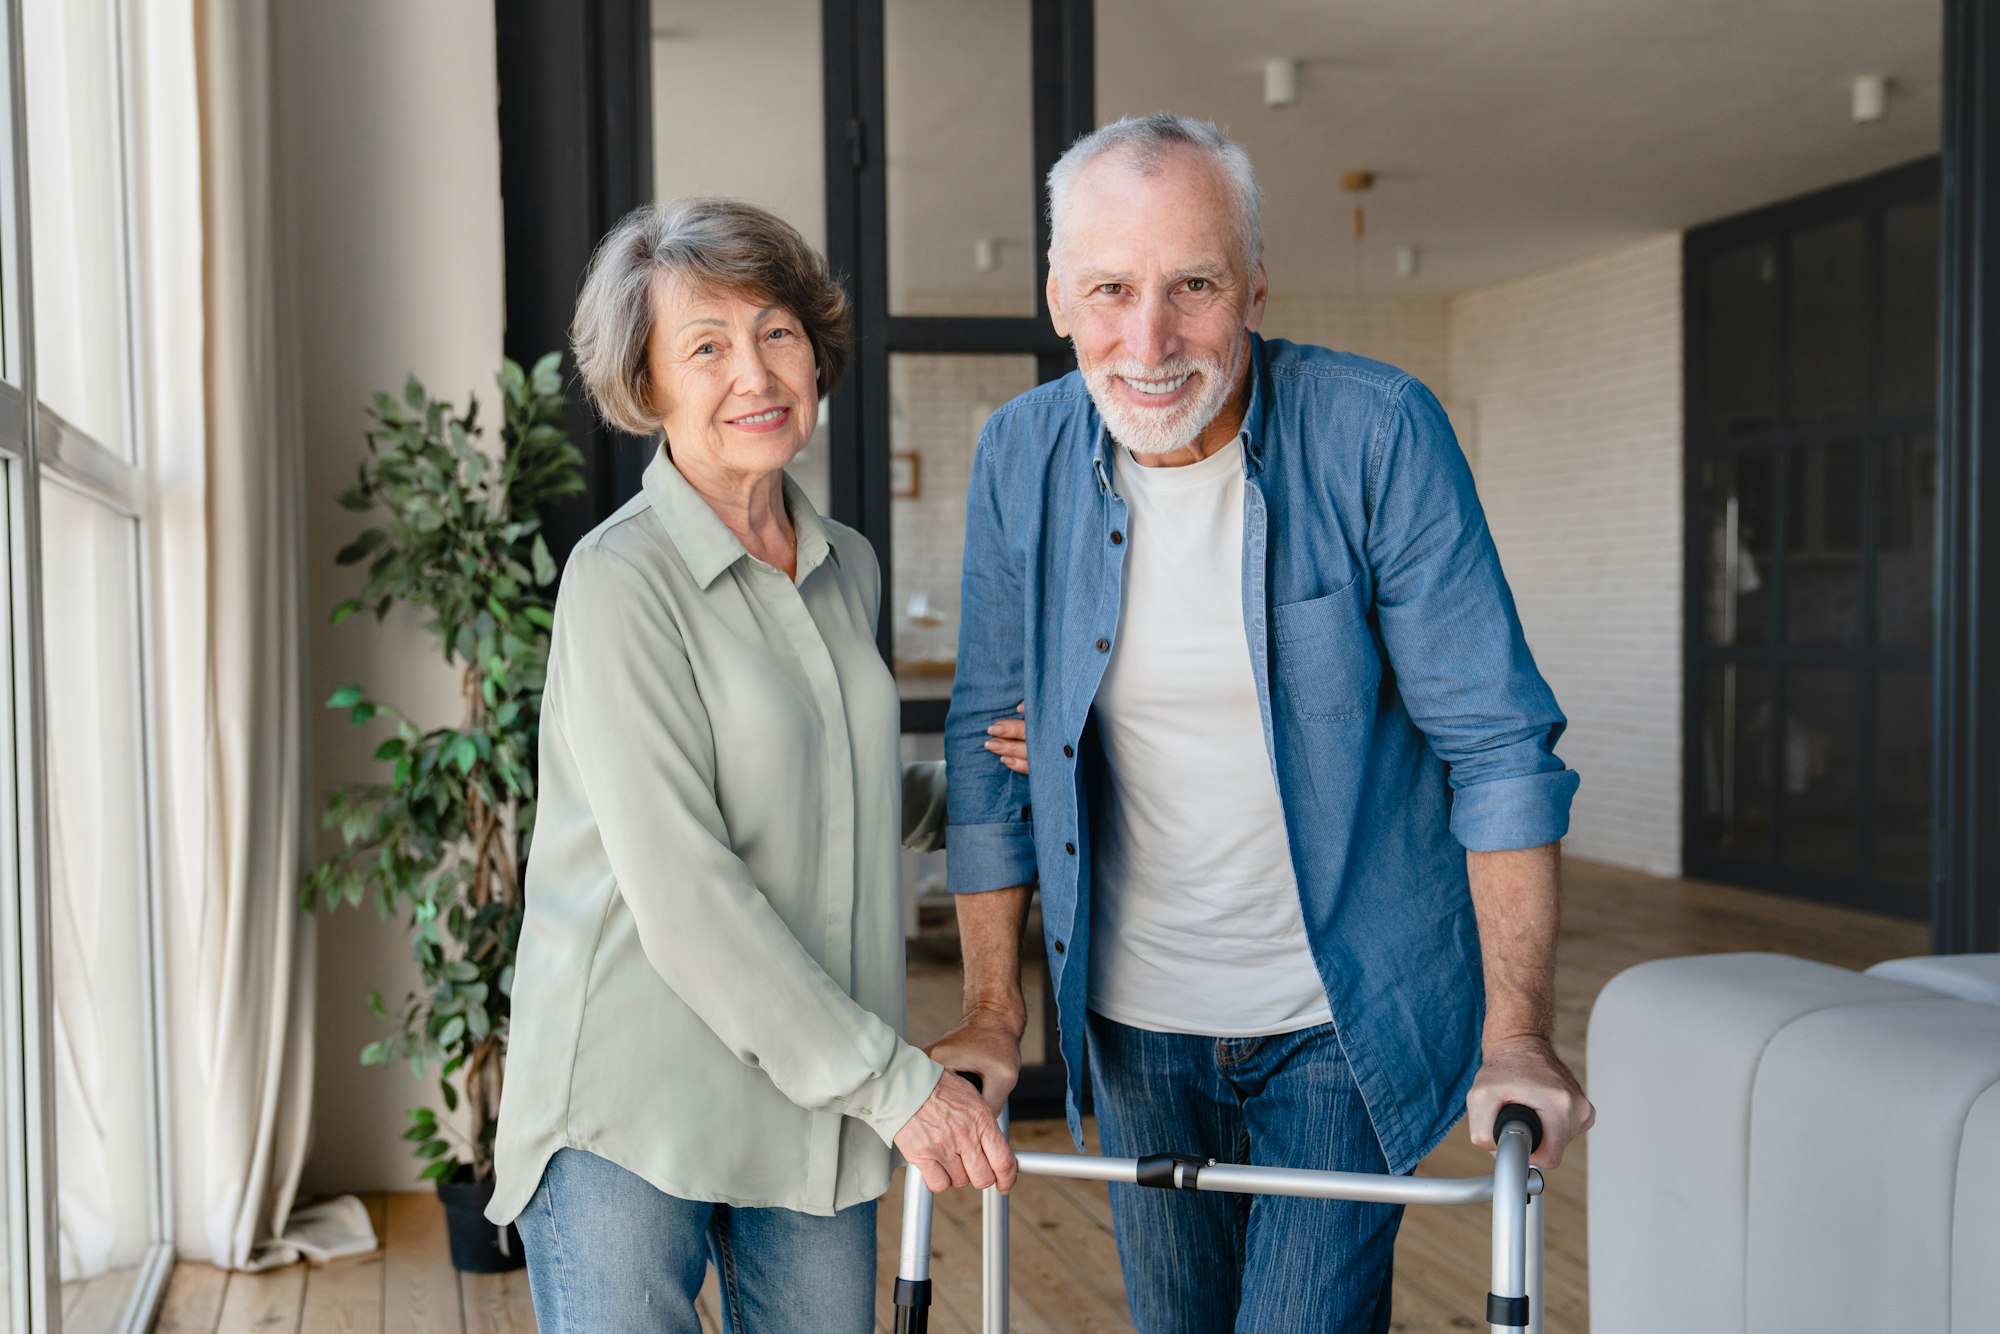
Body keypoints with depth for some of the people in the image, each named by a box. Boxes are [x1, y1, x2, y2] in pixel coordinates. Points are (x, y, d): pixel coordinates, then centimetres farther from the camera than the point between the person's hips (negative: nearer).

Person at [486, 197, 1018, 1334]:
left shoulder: (849, 568, 10)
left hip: (815, 1108, 6)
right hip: (637, 1111, -6)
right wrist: (891, 1080, -17)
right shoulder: (624, 578, -12)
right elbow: (682, 889, -18)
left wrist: (982, 776, 7)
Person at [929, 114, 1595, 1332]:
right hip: (1134, 1019, 4)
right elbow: (989, 743, 2)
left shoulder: (1379, 434, -17)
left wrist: (1520, 1033, -14)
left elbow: (1497, 741, -12)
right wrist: (994, 1014, 2)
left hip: (1345, 1016, -3)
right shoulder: (1021, 456, -6)